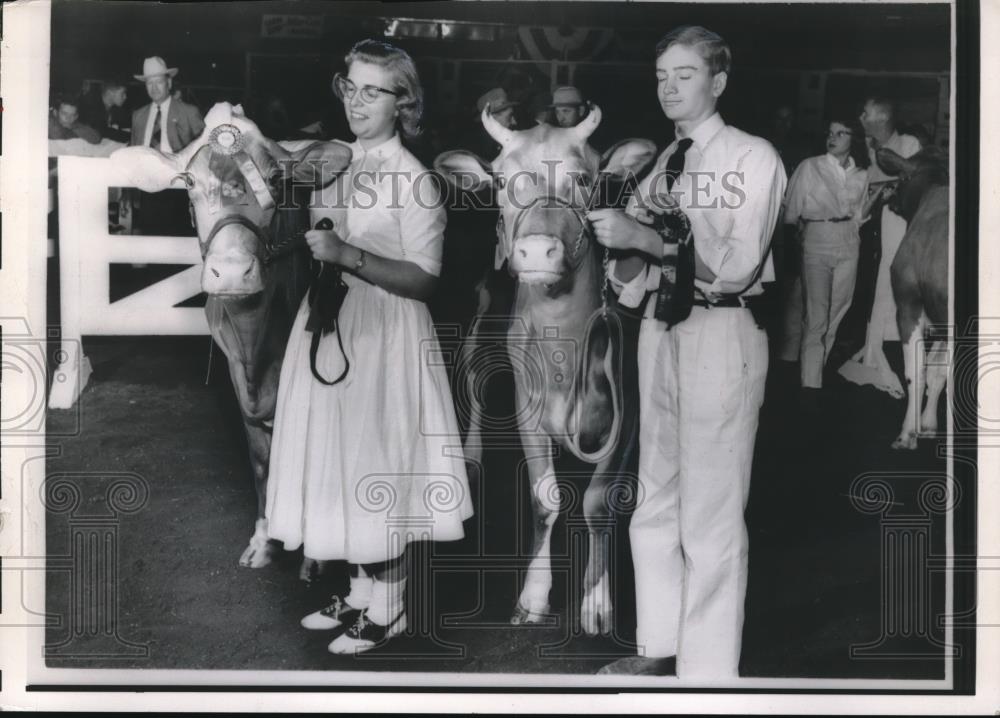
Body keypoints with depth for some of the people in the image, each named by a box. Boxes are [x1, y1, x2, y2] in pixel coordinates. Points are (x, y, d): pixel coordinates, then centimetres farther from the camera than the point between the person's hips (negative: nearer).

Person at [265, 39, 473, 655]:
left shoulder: (413, 179, -11)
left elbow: (424, 280, -16)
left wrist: (349, 257, -24)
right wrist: (316, 255, 4)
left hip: (382, 337, -7)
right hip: (330, 327, 7)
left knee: (377, 465, 0)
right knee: (341, 465, 12)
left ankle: (387, 608, 15)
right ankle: (361, 592, 26)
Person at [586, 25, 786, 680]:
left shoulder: (752, 159, -7)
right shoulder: (663, 163, 12)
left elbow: (736, 265, -18)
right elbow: (635, 264, 11)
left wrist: (645, 237, -19)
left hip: (721, 335, -7)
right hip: (661, 328, 7)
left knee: (711, 515, -2)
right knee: (656, 499, 16)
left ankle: (708, 669, 10)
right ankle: (659, 645, 31)